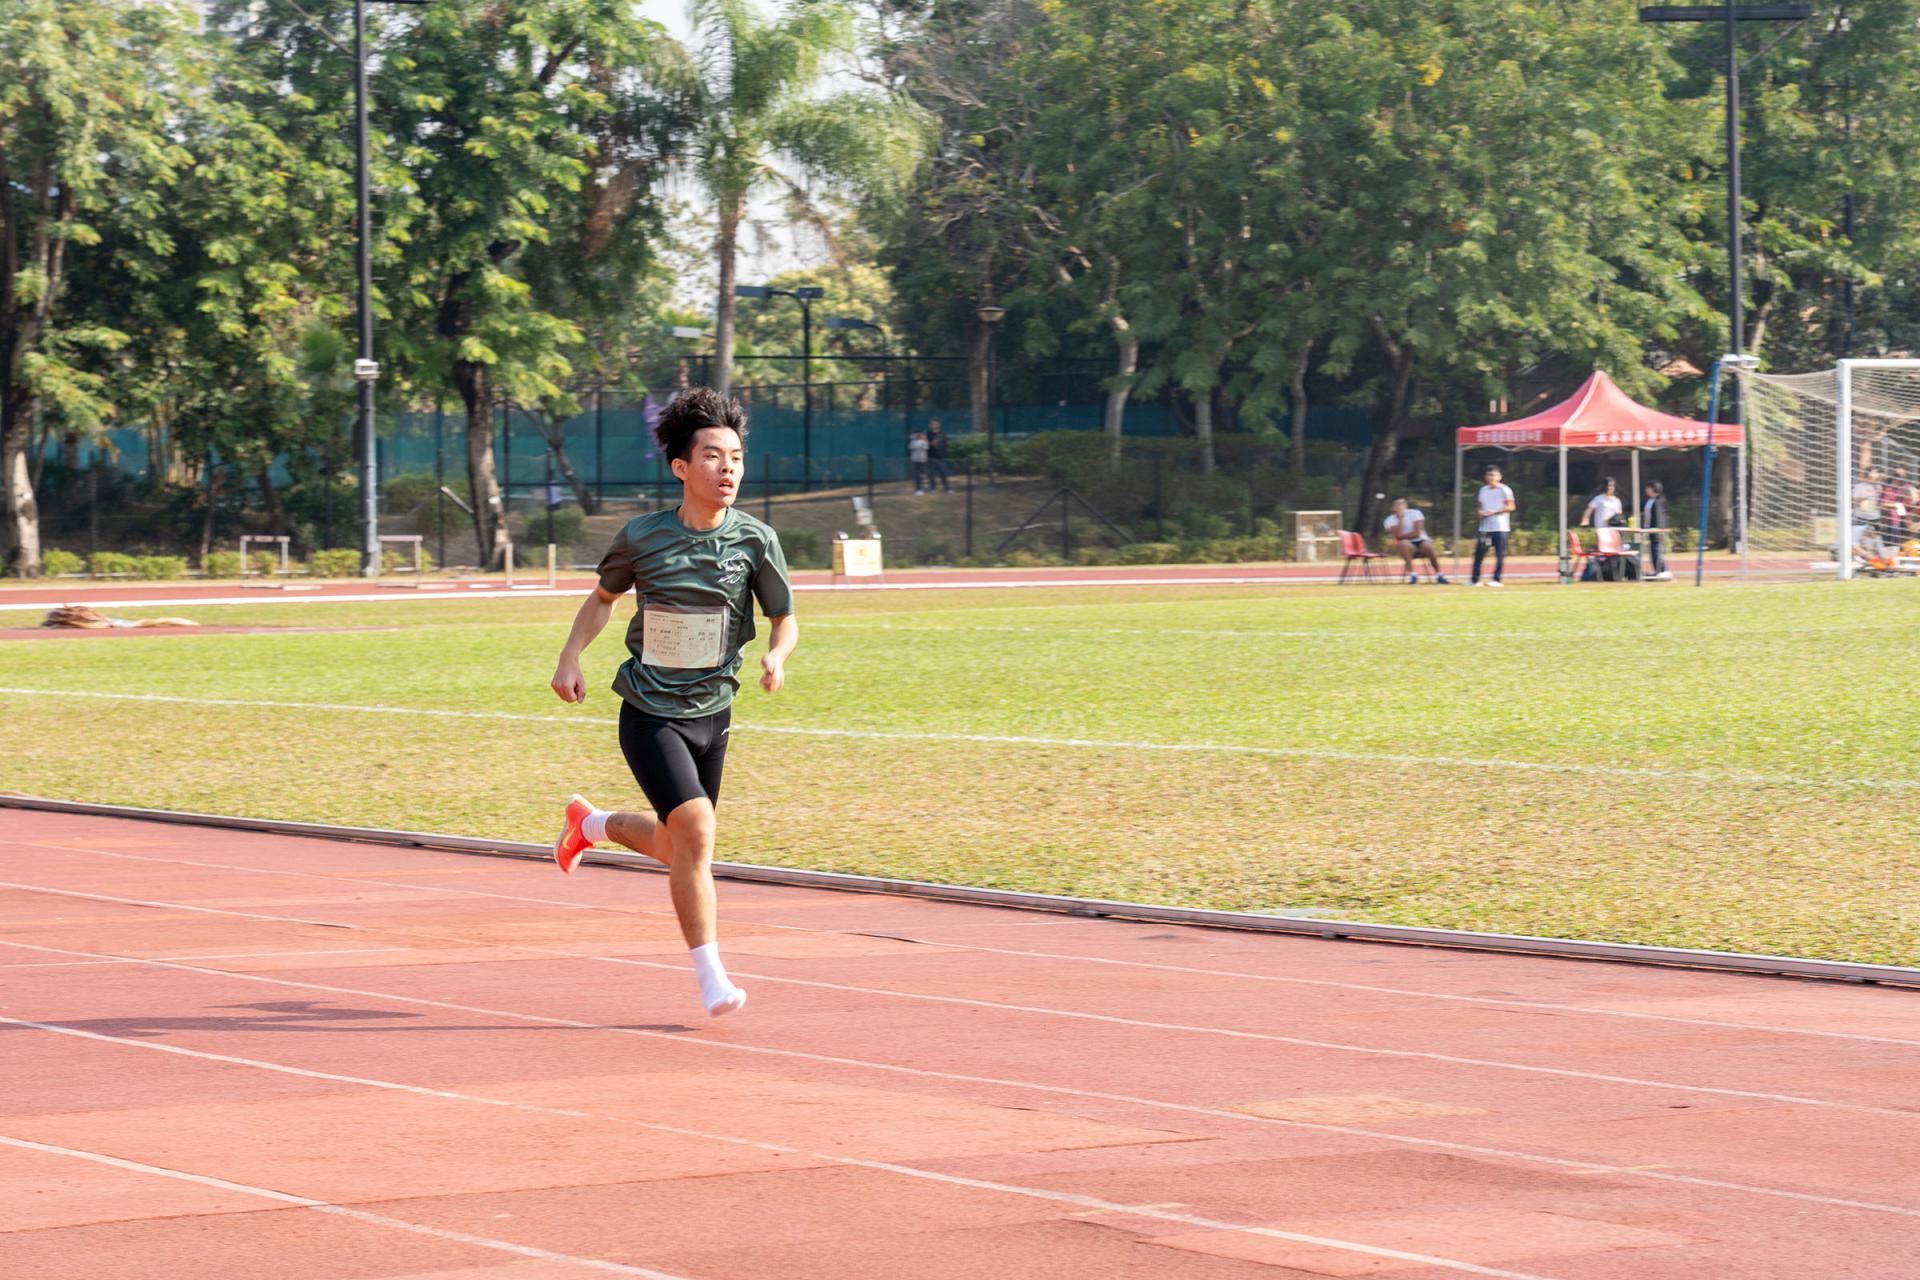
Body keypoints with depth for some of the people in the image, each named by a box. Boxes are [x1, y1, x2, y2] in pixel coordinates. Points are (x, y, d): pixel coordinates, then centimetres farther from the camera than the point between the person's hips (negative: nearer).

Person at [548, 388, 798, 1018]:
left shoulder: (756, 540, -7)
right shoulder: (642, 536, -9)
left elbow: (785, 618, 4)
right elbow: (603, 598, 10)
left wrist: (777, 655, -18)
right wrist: (571, 656, -4)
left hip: (712, 714, 4)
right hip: (649, 714, -4)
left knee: (678, 849, 16)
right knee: (696, 830, -20)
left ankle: (591, 823, 47)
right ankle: (711, 977, -11)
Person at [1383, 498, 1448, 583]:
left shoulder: (1415, 513, -1)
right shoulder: (1390, 520, 0)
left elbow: (1417, 533, -12)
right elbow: (1398, 535, -16)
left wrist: (1402, 536, -10)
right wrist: (1401, 518, -16)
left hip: (1421, 541, 0)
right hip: (1407, 547, 0)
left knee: (1428, 546, -35)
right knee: (1403, 543, -36)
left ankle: (1439, 575, -20)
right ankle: (1412, 574, -34)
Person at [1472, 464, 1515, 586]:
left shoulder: (1504, 490, -3)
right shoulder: (1483, 490, 14)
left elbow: (1510, 507, -7)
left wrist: (1493, 512, -14)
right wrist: (1481, 512, -2)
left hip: (1500, 527, -5)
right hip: (1485, 527, 5)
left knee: (1500, 555, -5)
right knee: (1479, 553, 1)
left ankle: (1497, 579, 1)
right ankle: (1475, 580, 5)